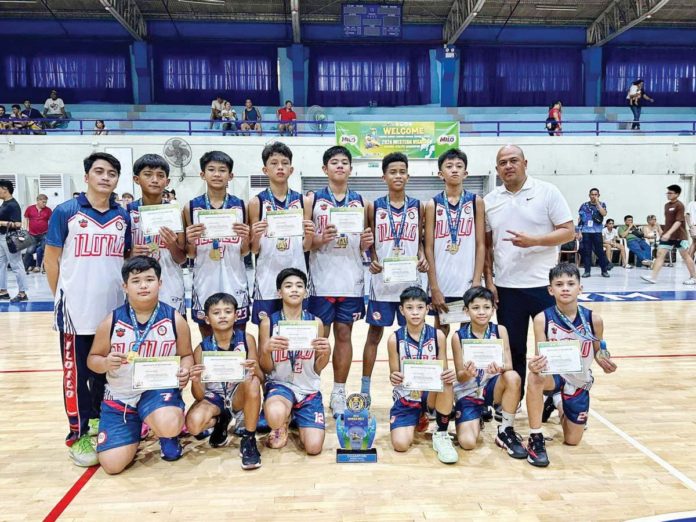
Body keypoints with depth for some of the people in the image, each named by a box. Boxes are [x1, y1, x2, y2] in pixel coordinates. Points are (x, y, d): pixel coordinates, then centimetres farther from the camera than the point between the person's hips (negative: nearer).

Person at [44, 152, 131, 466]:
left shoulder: (123, 217, 7)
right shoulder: (65, 212, -4)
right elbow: (51, 259, 0)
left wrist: (128, 285, 6)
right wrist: (62, 297, 1)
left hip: (114, 309, 4)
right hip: (76, 310, -3)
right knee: (77, 374, 5)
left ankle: (98, 420, 33)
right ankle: (78, 434, 17)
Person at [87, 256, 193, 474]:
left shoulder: (175, 319, -7)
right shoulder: (111, 322, -6)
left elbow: (186, 355, 4)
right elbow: (93, 359, 5)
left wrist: (185, 371, -19)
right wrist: (106, 363, -20)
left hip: (159, 388, -2)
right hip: (119, 396, 2)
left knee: (168, 426, -36)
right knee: (112, 465, -7)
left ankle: (169, 436, 7)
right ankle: (133, 435, 31)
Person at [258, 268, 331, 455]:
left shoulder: (315, 322, -1)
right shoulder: (268, 322, -5)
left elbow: (317, 368, 5)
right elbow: (265, 369, -2)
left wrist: (326, 353, -17)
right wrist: (266, 350, -24)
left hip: (309, 389, 2)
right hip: (280, 384, -2)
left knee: (314, 447, -12)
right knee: (275, 415, -37)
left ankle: (295, 418, 23)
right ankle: (283, 424, 4)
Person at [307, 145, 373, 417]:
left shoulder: (360, 201, 9)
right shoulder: (313, 200, 2)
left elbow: (362, 246, 13)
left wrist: (366, 242, -8)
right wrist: (319, 239, -19)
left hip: (351, 280, 2)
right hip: (321, 280, -2)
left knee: (344, 334, 8)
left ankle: (339, 392, 20)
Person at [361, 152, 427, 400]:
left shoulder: (417, 206, 6)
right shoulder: (374, 207, 2)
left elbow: (420, 240, 10)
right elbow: (370, 242, 5)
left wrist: (422, 258, -8)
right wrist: (372, 261, -13)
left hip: (410, 281, 2)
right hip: (382, 280, -1)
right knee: (374, 334, 6)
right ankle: (365, 387, 16)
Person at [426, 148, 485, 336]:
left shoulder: (476, 202, 2)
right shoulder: (433, 205, 1)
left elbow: (480, 245, 1)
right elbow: (429, 248, -2)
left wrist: (477, 282, -7)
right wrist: (434, 287, -7)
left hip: (468, 283, 0)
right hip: (441, 283, 0)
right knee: (440, 332, 11)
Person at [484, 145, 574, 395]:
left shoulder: (547, 192, -3)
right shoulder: (490, 201, 7)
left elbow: (568, 232, -6)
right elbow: (486, 245, 10)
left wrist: (533, 240, -20)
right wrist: (489, 280, 2)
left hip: (544, 285, -2)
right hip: (506, 287, 2)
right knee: (512, 348, 11)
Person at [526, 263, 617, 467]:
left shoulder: (593, 319, -14)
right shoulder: (542, 319, -19)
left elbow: (598, 351, 2)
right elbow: (540, 356, -21)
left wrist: (605, 362, -20)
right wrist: (535, 366, -44)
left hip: (579, 383, 3)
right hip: (553, 376, -3)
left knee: (572, 441, 10)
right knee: (535, 376, -41)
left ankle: (557, 402, 43)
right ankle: (535, 439, -23)